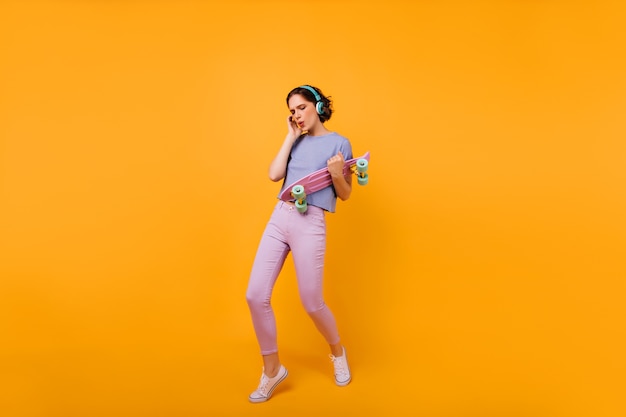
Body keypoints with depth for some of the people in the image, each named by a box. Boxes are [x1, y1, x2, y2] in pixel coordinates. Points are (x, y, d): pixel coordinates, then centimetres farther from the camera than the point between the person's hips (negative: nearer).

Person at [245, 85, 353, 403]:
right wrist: (291, 137, 5)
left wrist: (337, 174, -18)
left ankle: (338, 352, 34)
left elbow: (345, 195, 3)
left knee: (311, 302, 2)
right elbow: (274, 175, 1)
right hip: (279, 218, 5)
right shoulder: (297, 142, 16)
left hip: (310, 225, -5)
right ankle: (272, 369, 16)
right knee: (256, 296, -2)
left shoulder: (339, 143, 2)